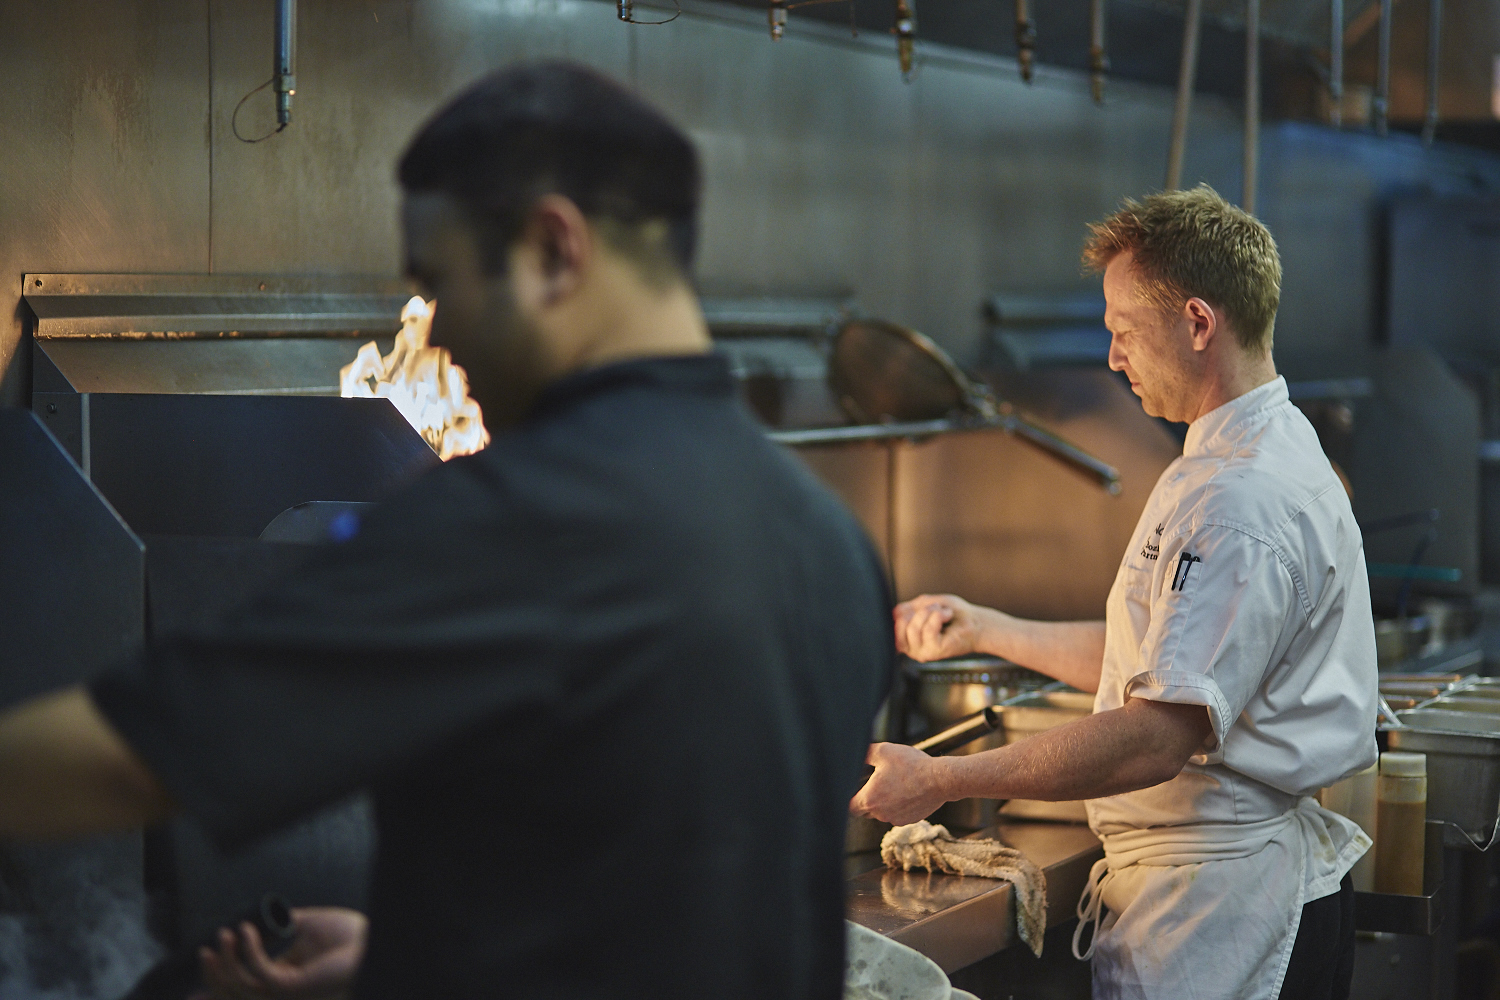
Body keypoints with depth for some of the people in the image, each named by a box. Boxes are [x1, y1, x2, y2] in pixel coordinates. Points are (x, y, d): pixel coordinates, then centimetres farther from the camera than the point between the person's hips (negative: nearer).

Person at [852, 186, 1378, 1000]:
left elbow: (1162, 734, -29)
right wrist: (985, 630, 19)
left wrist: (940, 781, -24)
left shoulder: (1240, 503, -22)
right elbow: (1162, 659, 21)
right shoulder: (1266, 461, 15)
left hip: (1224, 915, -10)